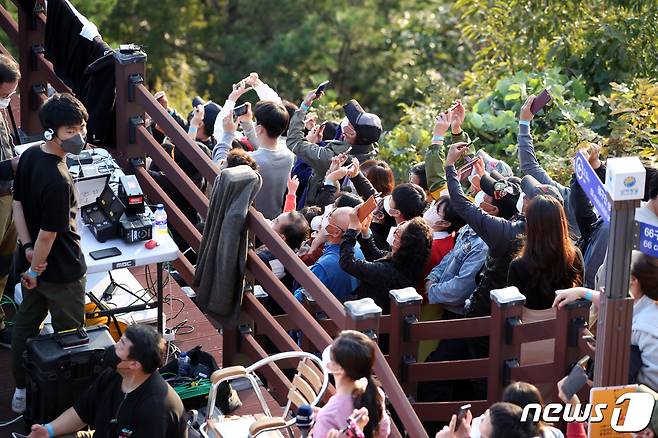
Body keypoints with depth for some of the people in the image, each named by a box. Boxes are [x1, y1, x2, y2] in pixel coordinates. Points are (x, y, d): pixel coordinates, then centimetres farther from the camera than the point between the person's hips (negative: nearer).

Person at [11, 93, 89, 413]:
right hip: (62, 269, -8)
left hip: (35, 259, 8)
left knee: (26, 323, 21)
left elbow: (18, 204, 1)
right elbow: (49, 233, -27)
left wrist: (28, 248, -4)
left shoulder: (29, 156, -6)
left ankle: (22, 391, 35)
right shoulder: (58, 180, -33)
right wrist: (34, 270, -12)